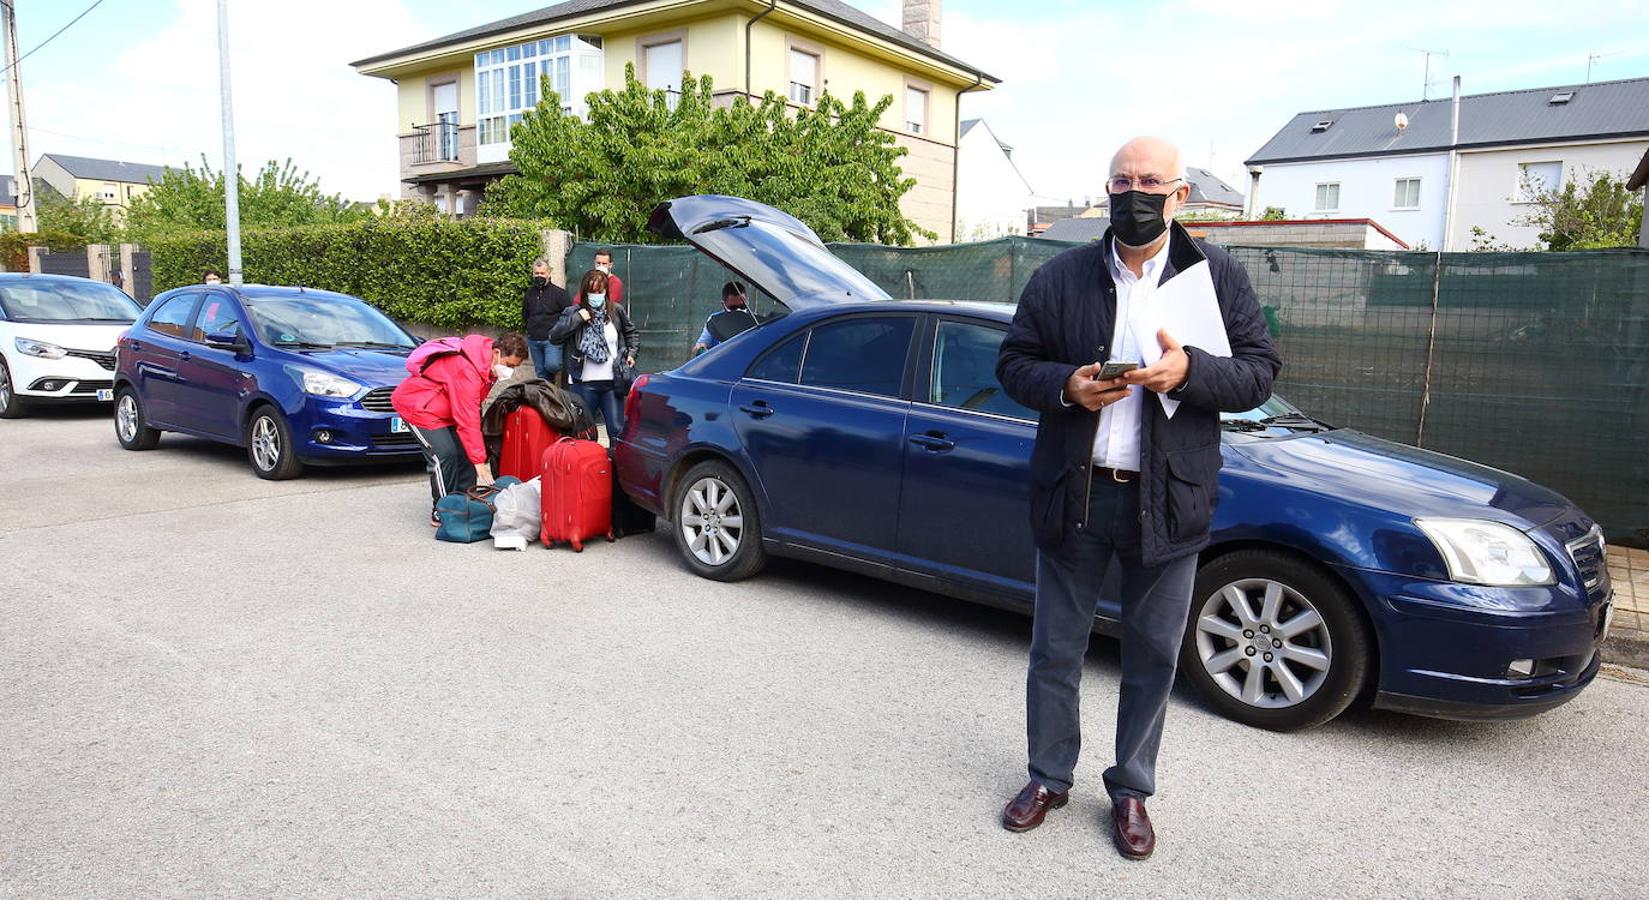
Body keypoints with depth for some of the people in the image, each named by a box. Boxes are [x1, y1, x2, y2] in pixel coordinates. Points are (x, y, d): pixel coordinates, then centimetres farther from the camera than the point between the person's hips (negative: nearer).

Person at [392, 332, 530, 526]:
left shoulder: (488, 358, -5)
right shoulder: (468, 371, -34)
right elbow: (467, 420, -33)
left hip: (445, 407, 9)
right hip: (416, 404, -9)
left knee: (465, 451, 1)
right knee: (445, 455, -17)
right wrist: (479, 461, -31)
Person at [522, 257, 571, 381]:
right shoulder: (529, 293, 11)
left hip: (552, 340, -5)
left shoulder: (558, 292, -6)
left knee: (552, 365, -25)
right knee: (540, 373, 10)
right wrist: (532, 327, 17)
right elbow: (525, 315, 26)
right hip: (533, 340, 5)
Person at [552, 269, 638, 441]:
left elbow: (631, 333, 23)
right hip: (584, 383, -1)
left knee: (617, 431, 3)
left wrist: (631, 353, 9)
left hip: (612, 382, 2)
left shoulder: (616, 311, 6)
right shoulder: (573, 312, -1)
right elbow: (554, 336, -12)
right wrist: (577, 318, -16)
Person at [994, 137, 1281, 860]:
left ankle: (1131, 791, 31)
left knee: (1153, 656, 12)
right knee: (1055, 650, 11)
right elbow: (1013, 362, 6)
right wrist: (1065, 386, -15)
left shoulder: (1219, 277, 3)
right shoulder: (1060, 277, 2)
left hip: (1168, 497, 0)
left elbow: (1260, 371, 2)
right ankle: (1049, 777, 32)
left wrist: (1191, 371, -18)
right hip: (1075, 493, 0)